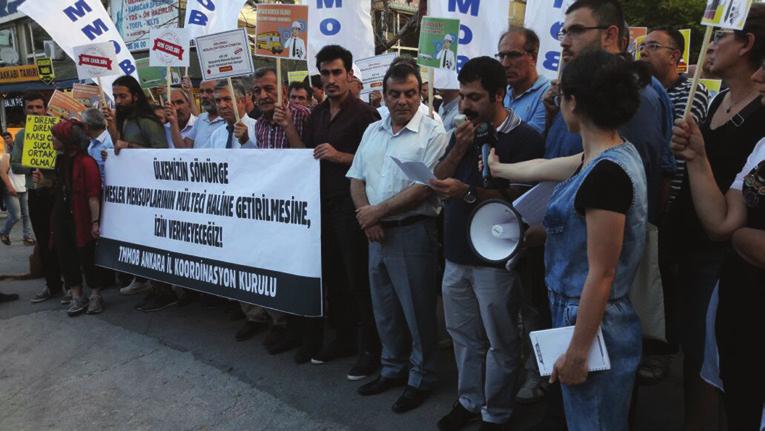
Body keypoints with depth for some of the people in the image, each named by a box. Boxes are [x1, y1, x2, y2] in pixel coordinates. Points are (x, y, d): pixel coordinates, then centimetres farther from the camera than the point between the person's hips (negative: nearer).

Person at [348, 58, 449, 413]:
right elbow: (356, 180, 10)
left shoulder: (433, 133, -8)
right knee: (384, 308, 17)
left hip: (412, 232, -6)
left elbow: (424, 187, -16)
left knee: (417, 310, 4)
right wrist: (366, 217, -7)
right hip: (376, 232, 7)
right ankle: (393, 369, 34)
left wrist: (377, 211, -13)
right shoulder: (372, 131, 12)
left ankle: (421, 378, 22)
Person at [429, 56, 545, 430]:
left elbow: (522, 198, -17)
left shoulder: (525, 138, -11)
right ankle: (468, 401, 34)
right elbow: (437, 181, 7)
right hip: (456, 254, 7)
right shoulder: (462, 132, 11)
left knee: (499, 342, 8)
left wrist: (468, 193, -23)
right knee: (463, 335, 18)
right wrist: (458, 149, -9)